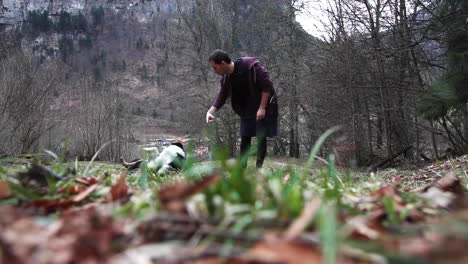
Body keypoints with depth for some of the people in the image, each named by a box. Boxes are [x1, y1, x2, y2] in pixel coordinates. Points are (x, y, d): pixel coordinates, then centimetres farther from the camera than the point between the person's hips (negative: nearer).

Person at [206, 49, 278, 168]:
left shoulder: (251, 66, -23)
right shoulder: (225, 78, -3)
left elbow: (267, 86, -21)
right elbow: (222, 96, 6)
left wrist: (262, 108, -22)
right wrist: (210, 111, -10)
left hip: (264, 106, -6)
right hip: (247, 110, 6)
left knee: (261, 137, -6)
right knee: (245, 137, 4)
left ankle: (259, 167, 1)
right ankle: (242, 167, 11)